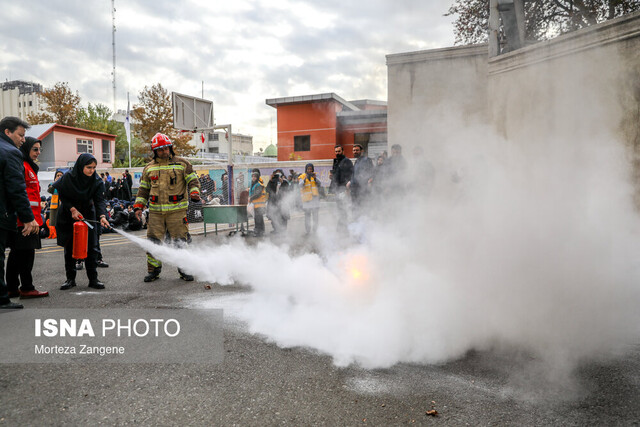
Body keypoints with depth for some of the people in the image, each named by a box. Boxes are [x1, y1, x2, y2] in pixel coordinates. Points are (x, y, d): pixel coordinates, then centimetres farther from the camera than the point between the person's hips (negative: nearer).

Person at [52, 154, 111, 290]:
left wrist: (102, 215, -35)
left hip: (88, 215, 1)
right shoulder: (68, 178, -16)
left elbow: (99, 201, -18)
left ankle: (93, 279, 3)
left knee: (92, 247, -4)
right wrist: (72, 208, -17)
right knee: (69, 247, 6)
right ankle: (70, 278, 16)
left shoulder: (97, 181, -12)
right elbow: (60, 195, -5)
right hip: (68, 217, -1)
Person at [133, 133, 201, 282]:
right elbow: (144, 188, 19)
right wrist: (138, 206, 11)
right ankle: (153, 270, 18)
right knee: (153, 242, 3)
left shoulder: (182, 164, 5)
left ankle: (185, 270, 13)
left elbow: (193, 180, 3)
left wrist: (194, 192, -16)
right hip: (155, 211, 3)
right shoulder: (149, 167, 14)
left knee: (180, 242, -1)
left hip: (177, 210, -3)